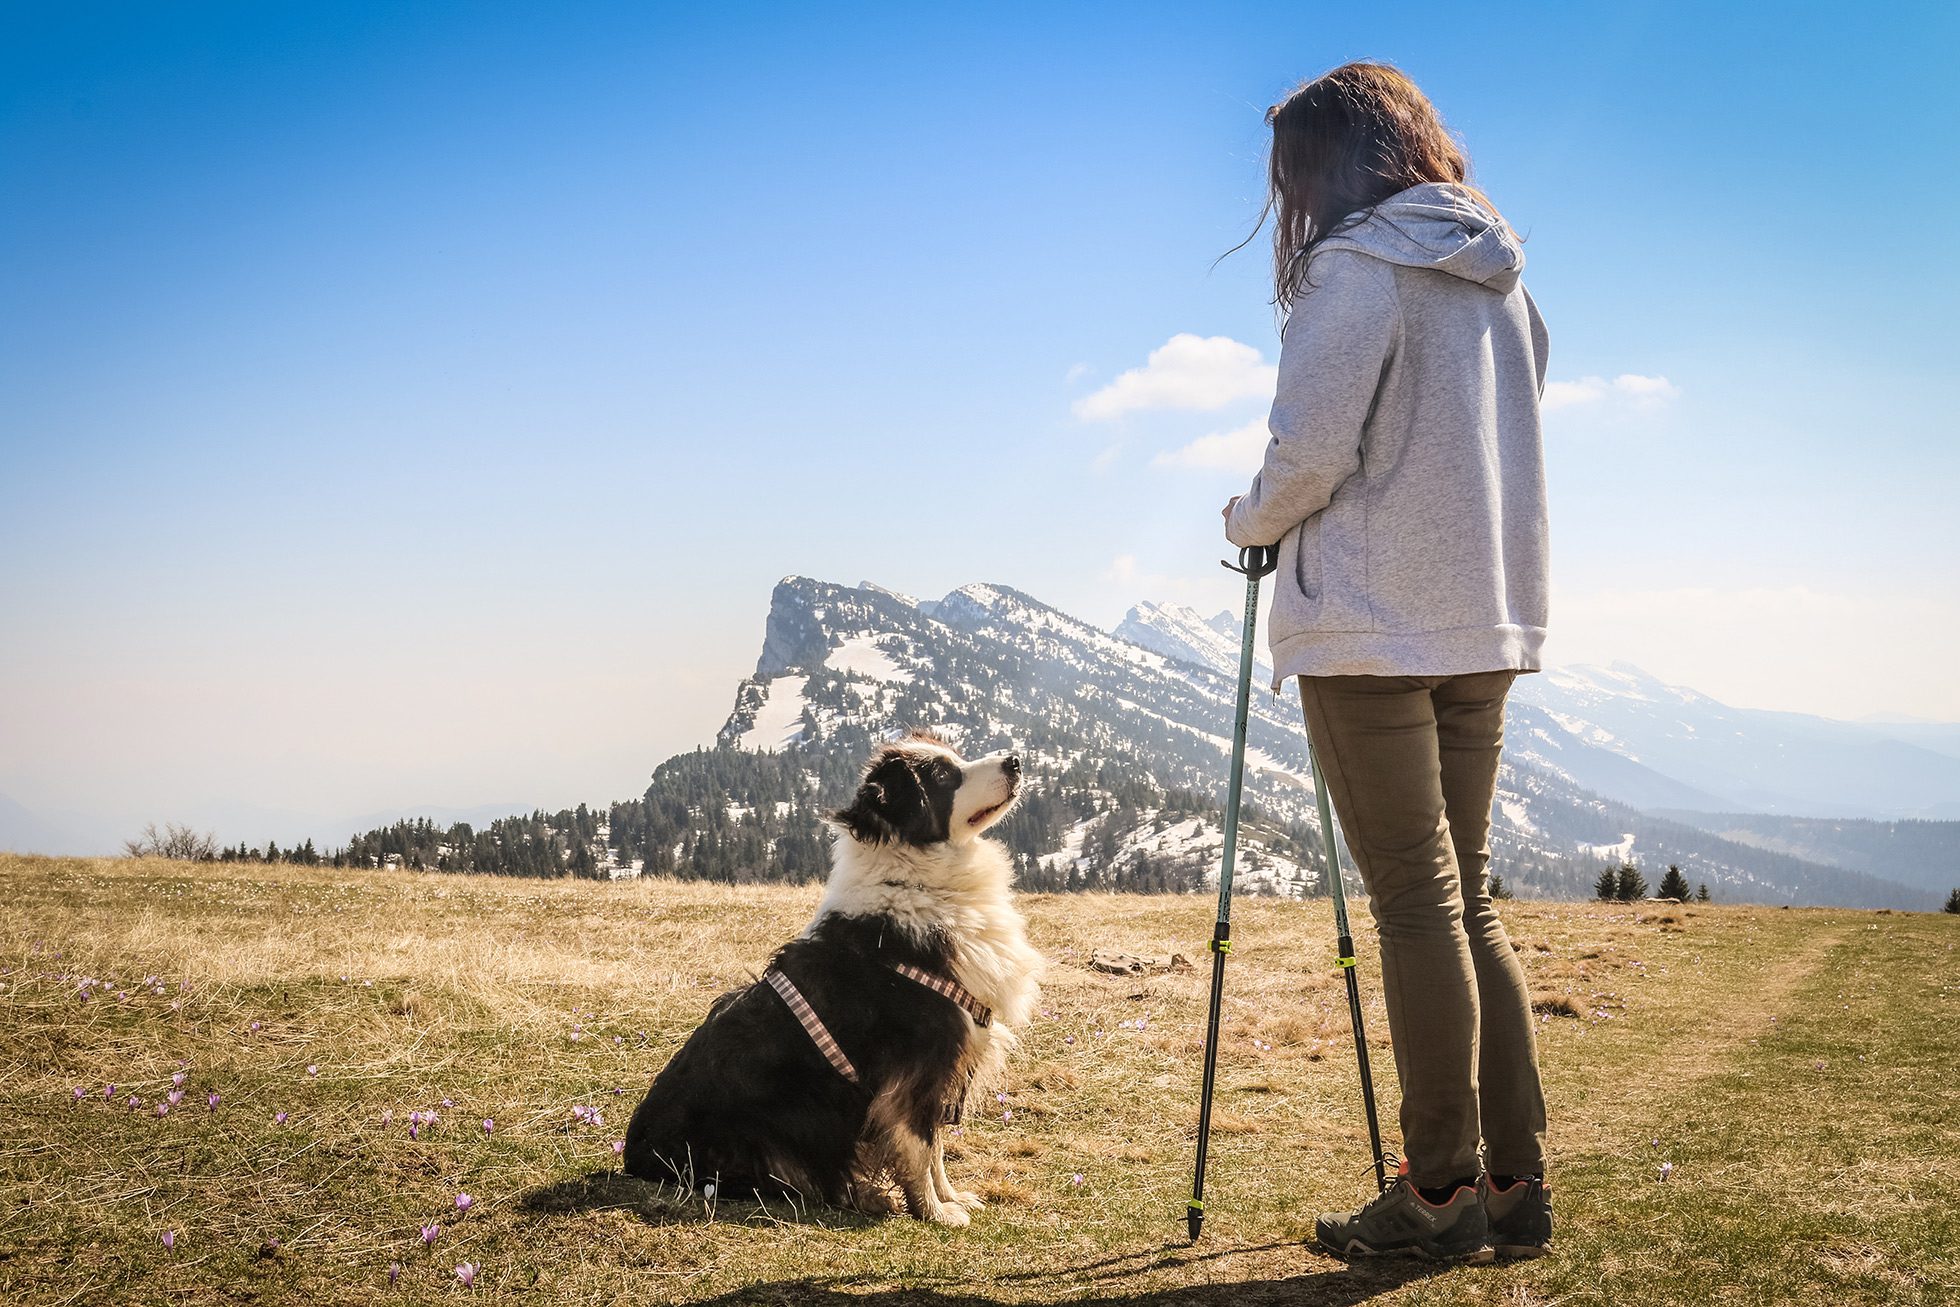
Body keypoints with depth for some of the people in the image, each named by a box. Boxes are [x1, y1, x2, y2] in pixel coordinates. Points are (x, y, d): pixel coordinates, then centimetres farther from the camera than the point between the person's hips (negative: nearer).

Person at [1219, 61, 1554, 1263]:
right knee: (1468, 897, 11)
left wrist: (1250, 522, 6)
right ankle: (1517, 1186, 12)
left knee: (1416, 903, -4)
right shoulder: (1503, 282, 15)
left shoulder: (1357, 270, -9)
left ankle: (1440, 1194, 2)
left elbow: (1310, 454, -14)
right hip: (1487, 624, 8)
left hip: (1375, 626, -7)